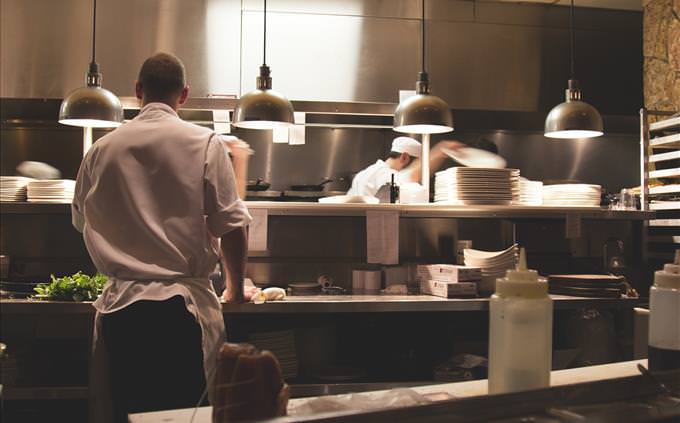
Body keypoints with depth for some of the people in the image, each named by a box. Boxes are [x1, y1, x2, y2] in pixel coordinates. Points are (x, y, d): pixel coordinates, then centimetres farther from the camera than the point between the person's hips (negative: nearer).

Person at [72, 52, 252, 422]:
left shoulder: (101, 149, 6)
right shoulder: (206, 144, -5)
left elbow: (82, 222, 19)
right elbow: (232, 225, -5)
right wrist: (236, 288, 8)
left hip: (120, 307, 3)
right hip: (182, 307, -3)